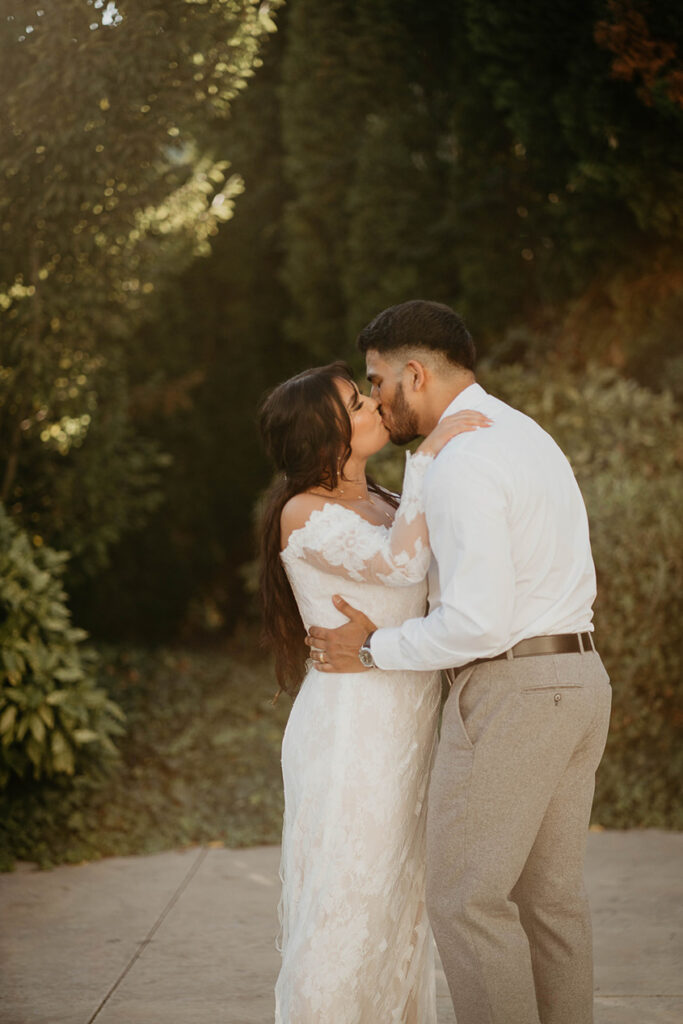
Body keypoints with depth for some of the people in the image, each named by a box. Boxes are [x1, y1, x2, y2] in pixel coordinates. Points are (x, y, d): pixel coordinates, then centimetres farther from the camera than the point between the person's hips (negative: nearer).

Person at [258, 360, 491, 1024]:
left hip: (405, 733, 8)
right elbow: (401, 565, -24)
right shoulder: (304, 515, -11)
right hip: (350, 731, -8)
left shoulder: (383, 507, 14)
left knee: (398, 899, 13)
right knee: (344, 902, -3)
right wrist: (428, 455, -20)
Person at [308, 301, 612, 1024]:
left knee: (467, 896, -2)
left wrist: (372, 650, -8)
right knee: (550, 896, 12)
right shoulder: (528, 437, 16)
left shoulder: (462, 464, -16)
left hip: (509, 689, -10)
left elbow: (478, 623, -22)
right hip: (576, 680, 10)